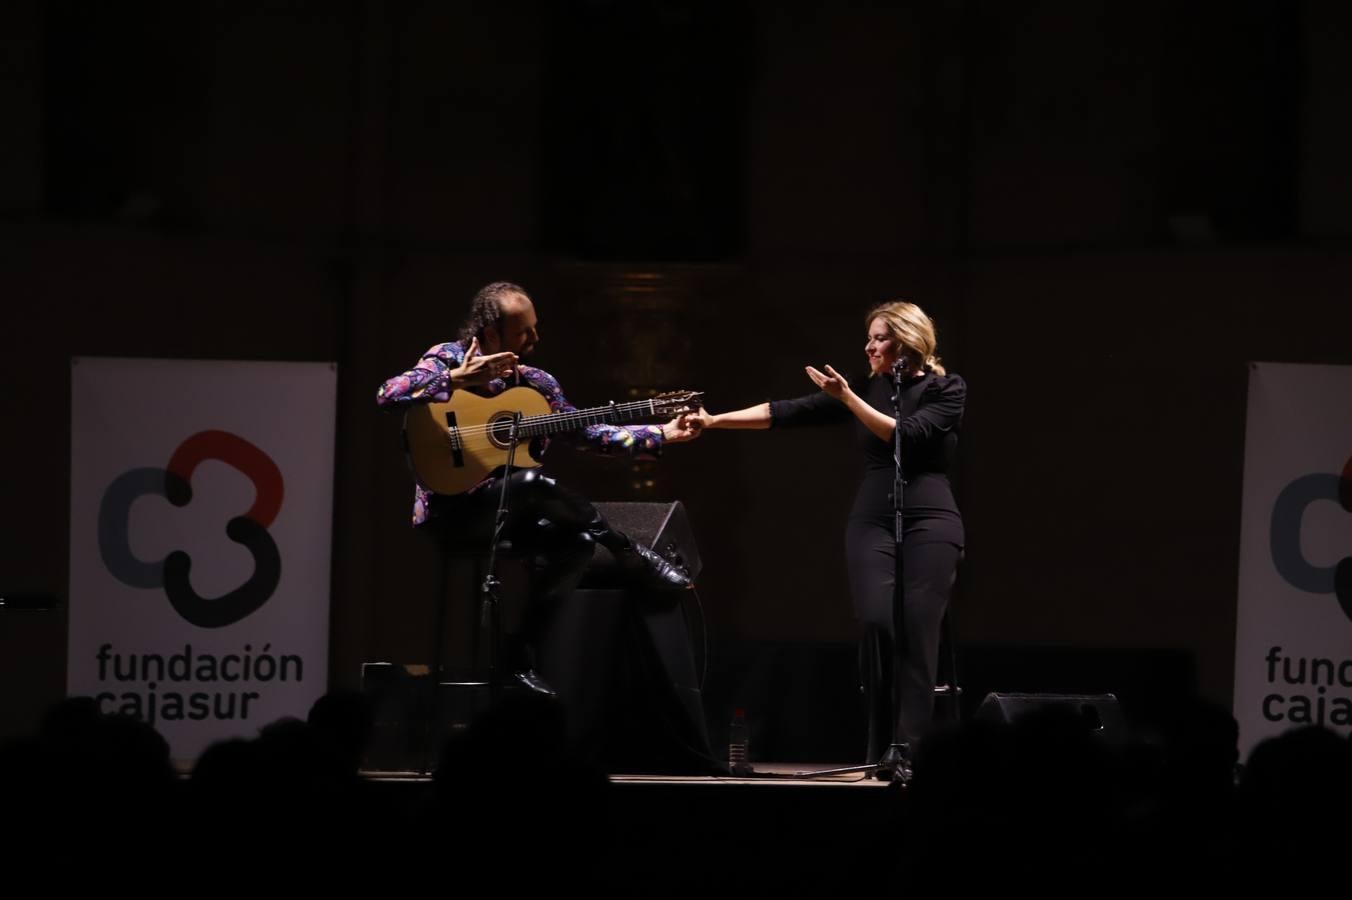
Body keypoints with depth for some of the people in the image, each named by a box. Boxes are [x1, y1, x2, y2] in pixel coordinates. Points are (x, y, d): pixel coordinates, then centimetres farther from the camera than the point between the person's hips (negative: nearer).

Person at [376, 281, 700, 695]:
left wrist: (665, 434, 4)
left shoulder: (535, 382, 13)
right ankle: (635, 559, -18)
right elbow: (388, 395, -18)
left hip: (508, 515, 6)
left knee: (576, 538, -24)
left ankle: (519, 656, -16)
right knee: (531, 483, -34)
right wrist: (458, 379, -26)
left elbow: (590, 432, 12)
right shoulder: (447, 359, -4)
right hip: (451, 510, -6)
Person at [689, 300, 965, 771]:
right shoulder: (865, 389, 11)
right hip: (871, 521, 3)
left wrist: (848, 398, -17)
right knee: (877, 623, -16)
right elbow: (789, 412, 6)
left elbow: (907, 435, -14)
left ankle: (908, 752, -11)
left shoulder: (947, 389, 1)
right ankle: (880, 748, -5)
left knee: (916, 632, -12)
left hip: (929, 522, -3)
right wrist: (714, 420, 0)